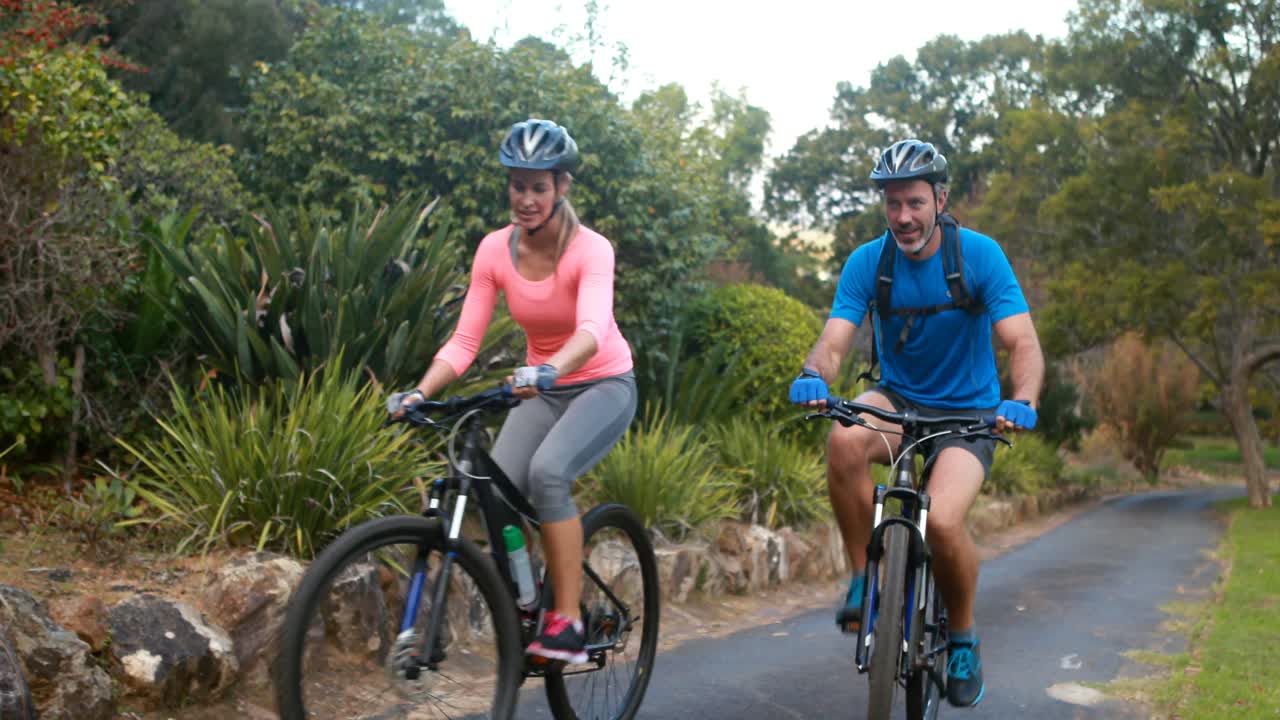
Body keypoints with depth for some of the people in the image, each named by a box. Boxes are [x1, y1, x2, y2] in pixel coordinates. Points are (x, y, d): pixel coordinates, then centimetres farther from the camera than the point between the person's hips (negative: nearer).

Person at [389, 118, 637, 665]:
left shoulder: (590, 250, -21)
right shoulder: (495, 250, -9)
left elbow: (592, 329, -39)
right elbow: (464, 340, -12)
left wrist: (548, 372, -58)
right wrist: (419, 392, -29)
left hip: (603, 385, -4)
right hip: (541, 389, 4)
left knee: (547, 471, -32)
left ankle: (567, 623, -23)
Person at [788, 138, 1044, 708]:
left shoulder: (979, 255, -14)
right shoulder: (867, 262, -9)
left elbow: (1023, 344, -20)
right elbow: (834, 340, -18)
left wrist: (1022, 401, -41)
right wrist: (813, 375, -42)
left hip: (967, 412, -2)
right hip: (898, 400, 2)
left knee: (943, 521, -27)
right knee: (844, 440, -34)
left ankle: (963, 636, 3)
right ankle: (864, 577, -14)